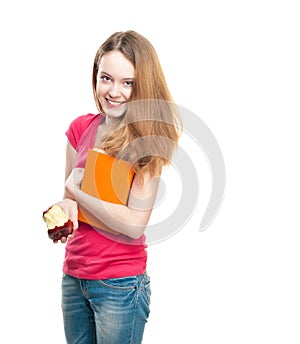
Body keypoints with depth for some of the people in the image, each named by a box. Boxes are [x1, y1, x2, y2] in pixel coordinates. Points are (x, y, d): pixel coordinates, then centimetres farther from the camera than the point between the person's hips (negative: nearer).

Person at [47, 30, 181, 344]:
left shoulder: (148, 140, -12)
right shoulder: (81, 128, 3)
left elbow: (134, 223, -18)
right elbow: (68, 196, 11)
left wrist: (77, 191, -11)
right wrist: (65, 210, -12)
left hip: (120, 285, -5)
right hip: (73, 278, 5)